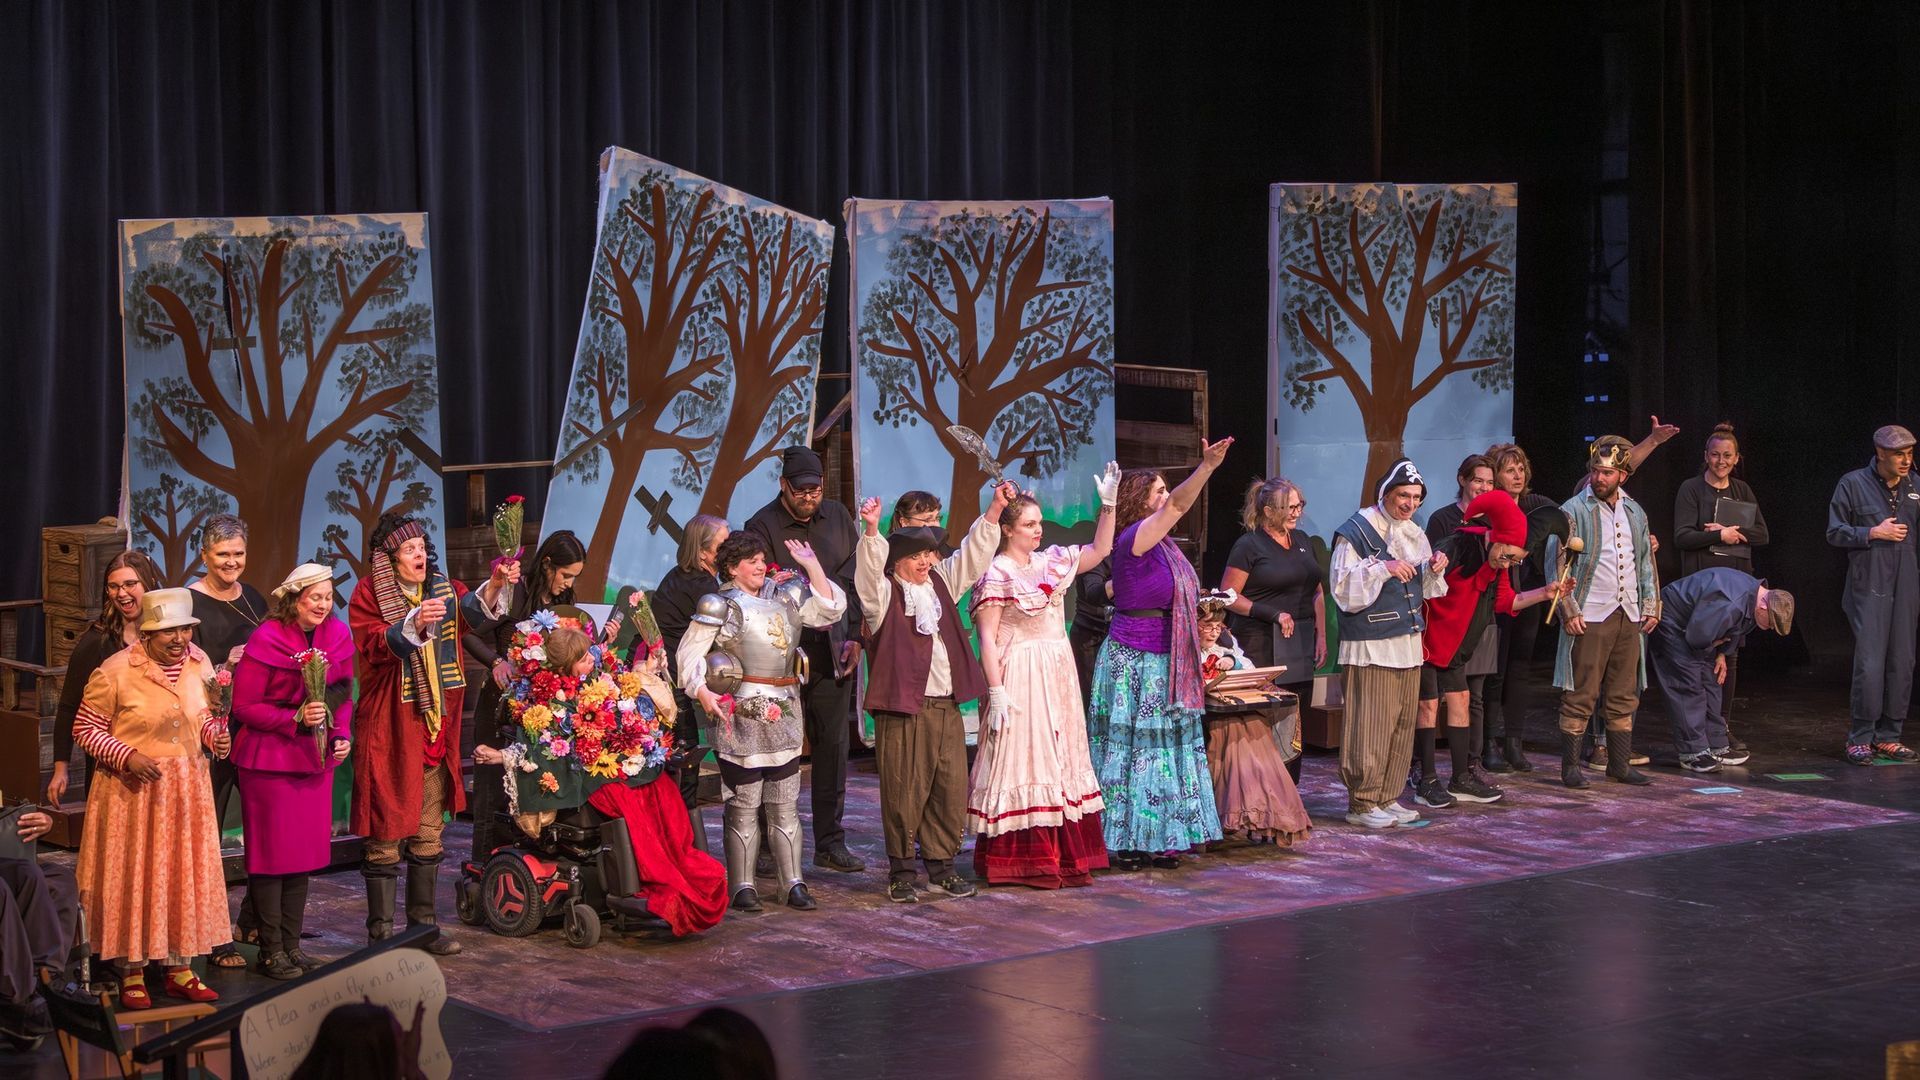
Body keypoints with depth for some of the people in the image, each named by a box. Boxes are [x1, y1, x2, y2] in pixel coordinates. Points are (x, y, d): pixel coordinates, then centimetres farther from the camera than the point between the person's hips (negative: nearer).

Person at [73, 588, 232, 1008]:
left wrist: (216, 735, -7)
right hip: (132, 790, -5)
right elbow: (85, 729, -9)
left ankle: (180, 970, 22)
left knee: (186, 876, 10)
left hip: (186, 787, 5)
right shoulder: (115, 672, -16)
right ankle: (133, 975, 14)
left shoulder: (198, 662, 0)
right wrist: (127, 756, -20)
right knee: (134, 876, 3)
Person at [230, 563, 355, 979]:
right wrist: (295, 718, -21)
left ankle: (292, 945, 20)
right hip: (269, 759, -6)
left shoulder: (338, 637, 4)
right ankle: (271, 951, 7)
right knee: (273, 854, -1)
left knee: (306, 852, 10)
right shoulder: (266, 641, -13)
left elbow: (344, 696, 15)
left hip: (316, 758, 6)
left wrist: (342, 734, -3)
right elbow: (243, 706, -11)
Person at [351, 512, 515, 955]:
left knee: (429, 831, 12)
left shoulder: (443, 589, 10)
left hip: (435, 727, 6)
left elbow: (472, 612, -7)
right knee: (386, 832, -3)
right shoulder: (369, 594, -6)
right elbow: (373, 645, -21)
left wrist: (496, 585, -26)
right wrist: (415, 624, -36)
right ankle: (381, 930, 2)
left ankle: (423, 923, 20)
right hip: (388, 729, -6)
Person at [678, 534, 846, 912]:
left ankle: (793, 884, 10)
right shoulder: (720, 605, -3)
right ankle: (742, 886, 6)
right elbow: (689, 654, -3)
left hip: (784, 714, 5)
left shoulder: (785, 597, 12)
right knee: (744, 805, -1)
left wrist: (813, 566, 0)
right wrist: (702, 692, -17)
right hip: (741, 715, -5)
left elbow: (830, 609, 7)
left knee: (785, 805, 7)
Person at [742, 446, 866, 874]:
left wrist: (854, 635, 6)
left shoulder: (837, 516, 10)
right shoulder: (762, 526, -4)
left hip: (833, 650, 4)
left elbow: (856, 575, 13)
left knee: (833, 745, 4)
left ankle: (830, 842, 10)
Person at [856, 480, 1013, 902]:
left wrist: (996, 508, 4)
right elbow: (870, 566, -22)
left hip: (947, 705, 6)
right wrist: (871, 529, -40)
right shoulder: (884, 593, -4)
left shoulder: (941, 582, 14)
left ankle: (941, 865, 19)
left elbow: (974, 552, 15)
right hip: (902, 709, -6)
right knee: (904, 792, -1)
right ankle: (901, 871, 9)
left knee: (951, 789, 7)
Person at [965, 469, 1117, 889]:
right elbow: (987, 638, -14)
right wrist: (996, 692, -20)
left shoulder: (1052, 563, 10)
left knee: (1061, 759, 9)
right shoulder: (996, 574, -11)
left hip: (1058, 676, 8)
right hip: (1020, 678, -8)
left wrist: (1108, 504, 7)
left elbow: (1099, 549, 19)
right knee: (1023, 759, -6)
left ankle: (1063, 858, 15)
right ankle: (1021, 862, -3)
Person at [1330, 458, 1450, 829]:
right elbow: (1343, 588, -14)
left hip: (1408, 643, 8)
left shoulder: (1414, 534, 15)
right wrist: (1383, 569, -22)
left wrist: (1433, 569, 2)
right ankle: (1362, 803, -3)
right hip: (1370, 646, -8)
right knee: (1370, 725, -8)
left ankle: (1387, 798, 17)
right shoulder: (1355, 532, -8)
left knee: (1402, 724, 9)